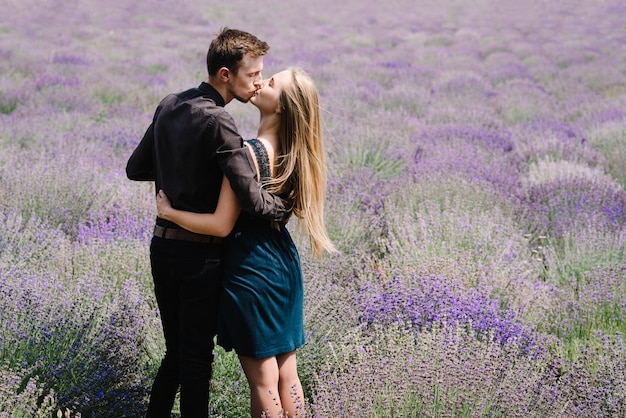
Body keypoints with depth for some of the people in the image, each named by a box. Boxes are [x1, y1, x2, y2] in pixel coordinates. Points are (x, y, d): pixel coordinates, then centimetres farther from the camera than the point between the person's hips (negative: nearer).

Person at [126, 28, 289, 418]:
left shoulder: (169, 105, 5)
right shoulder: (217, 122, -21)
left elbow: (136, 168, 16)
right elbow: (254, 201, -26)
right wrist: (284, 208, -7)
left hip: (162, 244, 7)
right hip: (200, 254, -7)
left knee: (176, 351, 18)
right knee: (197, 357, 5)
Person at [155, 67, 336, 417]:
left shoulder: (248, 153, -21)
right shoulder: (294, 154, 0)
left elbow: (222, 224, -22)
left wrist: (169, 212, -10)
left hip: (251, 269, -7)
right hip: (286, 265, 7)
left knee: (263, 382, 5)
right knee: (287, 375, 15)